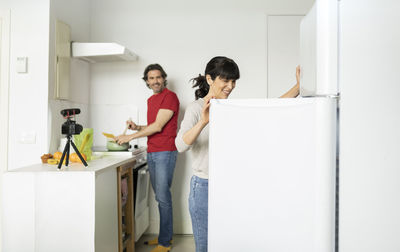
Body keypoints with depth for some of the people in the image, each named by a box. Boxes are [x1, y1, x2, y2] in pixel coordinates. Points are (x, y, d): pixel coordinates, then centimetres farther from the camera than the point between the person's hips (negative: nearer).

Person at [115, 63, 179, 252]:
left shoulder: (170, 97, -8)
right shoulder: (151, 100, 18)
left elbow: (158, 126, -15)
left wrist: (130, 137, -12)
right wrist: (137, 127, 6)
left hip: (165, 152, -8)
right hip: (151, 153, 8)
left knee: (163, 196, -6)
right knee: (159, 196, 12)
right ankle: (165, 235, 23)